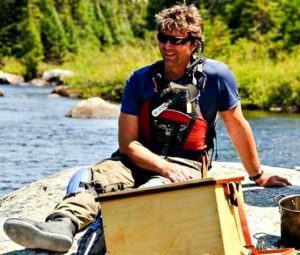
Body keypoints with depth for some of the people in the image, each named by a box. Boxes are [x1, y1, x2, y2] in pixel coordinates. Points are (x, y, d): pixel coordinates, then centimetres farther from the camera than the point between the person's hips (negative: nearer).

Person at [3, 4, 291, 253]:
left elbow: (238, 127, 7)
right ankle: (61, 225, -58)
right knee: (98, 176, -30)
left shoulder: (216, 76, -4)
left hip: (186, 165, -2)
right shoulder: (140, 79, 1)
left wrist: (257, 176, 16)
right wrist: (164, 166, -20)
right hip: (140, 160, 2)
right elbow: (127, 141, -3)